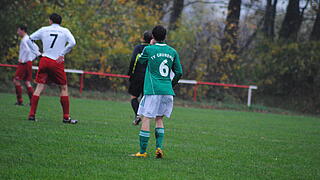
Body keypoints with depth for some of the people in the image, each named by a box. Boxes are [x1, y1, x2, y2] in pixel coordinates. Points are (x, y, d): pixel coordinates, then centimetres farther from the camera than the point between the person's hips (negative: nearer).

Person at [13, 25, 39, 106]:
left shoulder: (24, 39, -13)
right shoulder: (29, 39, 16)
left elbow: (27, 50, -27)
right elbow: (36, 48, 24)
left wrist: (22, 60, -20)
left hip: (24, 63, -9)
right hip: (29, 62, 9)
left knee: (16, 80, -6)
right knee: (27, 82, 9)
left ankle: (20, 100, -9)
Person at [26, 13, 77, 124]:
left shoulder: (44, 30, 9)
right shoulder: (64, 31, 4)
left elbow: (29, 40, 10)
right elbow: (72, 43, -12)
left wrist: (37, 53, 9)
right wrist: (62, 54, -5)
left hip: (44, 60, 2)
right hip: (57, 63, -2)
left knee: (39, 87, 3)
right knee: (64, 88, 9)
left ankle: (32, 114, -4)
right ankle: (66, 117, 7)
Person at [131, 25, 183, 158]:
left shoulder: (149, 49, -5)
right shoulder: (172, 52, 7)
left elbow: (140, 60, 16)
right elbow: (179, 72, 10)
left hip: (152, 90, -4)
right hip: (167, 91, 4)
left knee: (146, 119, -1)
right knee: (159, 119, 16)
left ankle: (142, 151, -4)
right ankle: (159, 146, 2)